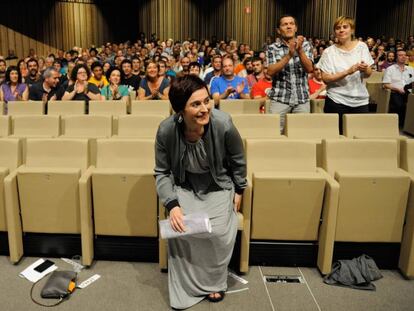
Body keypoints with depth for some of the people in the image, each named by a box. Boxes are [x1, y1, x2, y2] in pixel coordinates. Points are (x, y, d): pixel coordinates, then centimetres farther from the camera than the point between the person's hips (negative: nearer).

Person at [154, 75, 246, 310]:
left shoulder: (223, 125, -29)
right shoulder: (166, 130, -26)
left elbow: (238, 160, -7)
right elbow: (162, 172, -10)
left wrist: (239, 191, 3)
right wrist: (172, 204, -23)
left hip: (218, 187, 0)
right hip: (185, 187, 1)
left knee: (218, 232, -20)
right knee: (180, 229, -22)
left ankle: (215, 281, 12)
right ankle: (187, 286, 4)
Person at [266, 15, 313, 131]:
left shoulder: (306, 45, 7)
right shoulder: (273, 48, 2)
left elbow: (309, 68, -5)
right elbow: (270, 72, -11)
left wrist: (300, 50, -20)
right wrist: (289, 55, -20)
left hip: (302, 99, 2)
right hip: (280, 99, -1)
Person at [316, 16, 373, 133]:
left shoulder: (361, 46, 5)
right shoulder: (329, 52, -4)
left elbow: (368, 74, 5)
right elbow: (326, 79, -12)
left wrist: (365, 69, -18)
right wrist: (348, 72, -22)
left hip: (361, 101, 3)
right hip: (337, 102, -2)